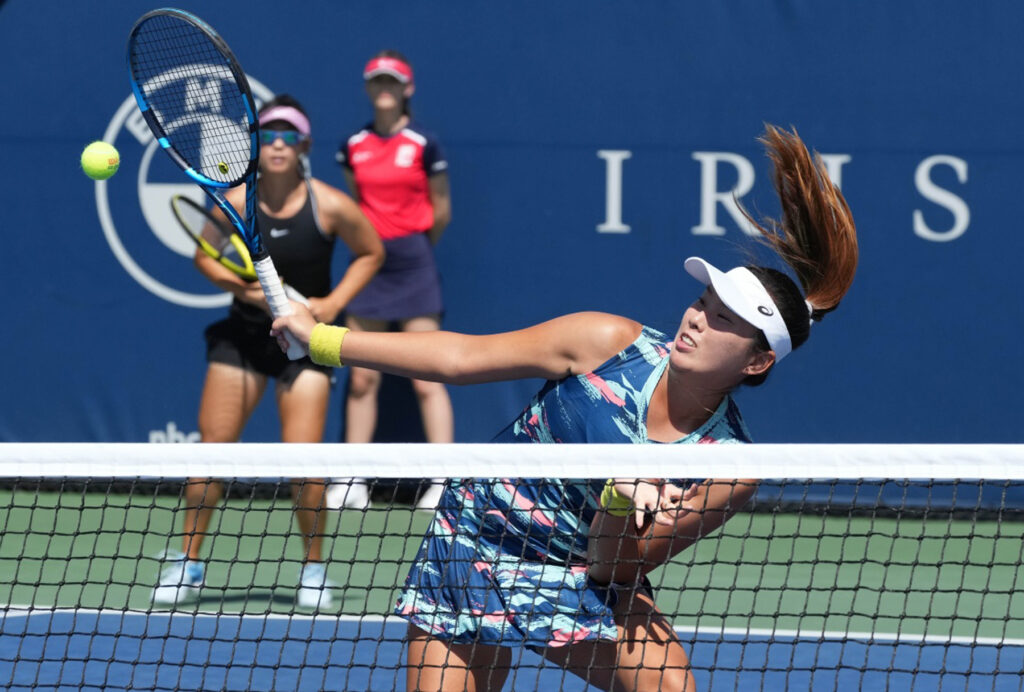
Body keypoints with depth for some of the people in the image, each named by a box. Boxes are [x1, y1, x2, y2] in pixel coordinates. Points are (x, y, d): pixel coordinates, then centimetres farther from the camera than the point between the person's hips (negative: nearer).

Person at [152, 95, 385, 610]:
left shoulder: (330, 206, -13)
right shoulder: (234, 203, -9)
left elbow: (371, 253, 3)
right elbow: (206, 257, 5)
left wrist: (333, 302, -9)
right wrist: (245, 286, -13)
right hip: (243, 332, 2)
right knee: (212, 446, -2)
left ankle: (313, 567, 10)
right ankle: (188, 561, 12)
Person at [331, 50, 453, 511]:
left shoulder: (424, 145, -5)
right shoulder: (353, 146, 6)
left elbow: (441, 212, 4)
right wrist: (373, 241, 12)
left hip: (413, 263, -4)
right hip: (368, 264, 4)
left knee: (426, 380, -5)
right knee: (361, 379, 5)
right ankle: (353, 482, 9)